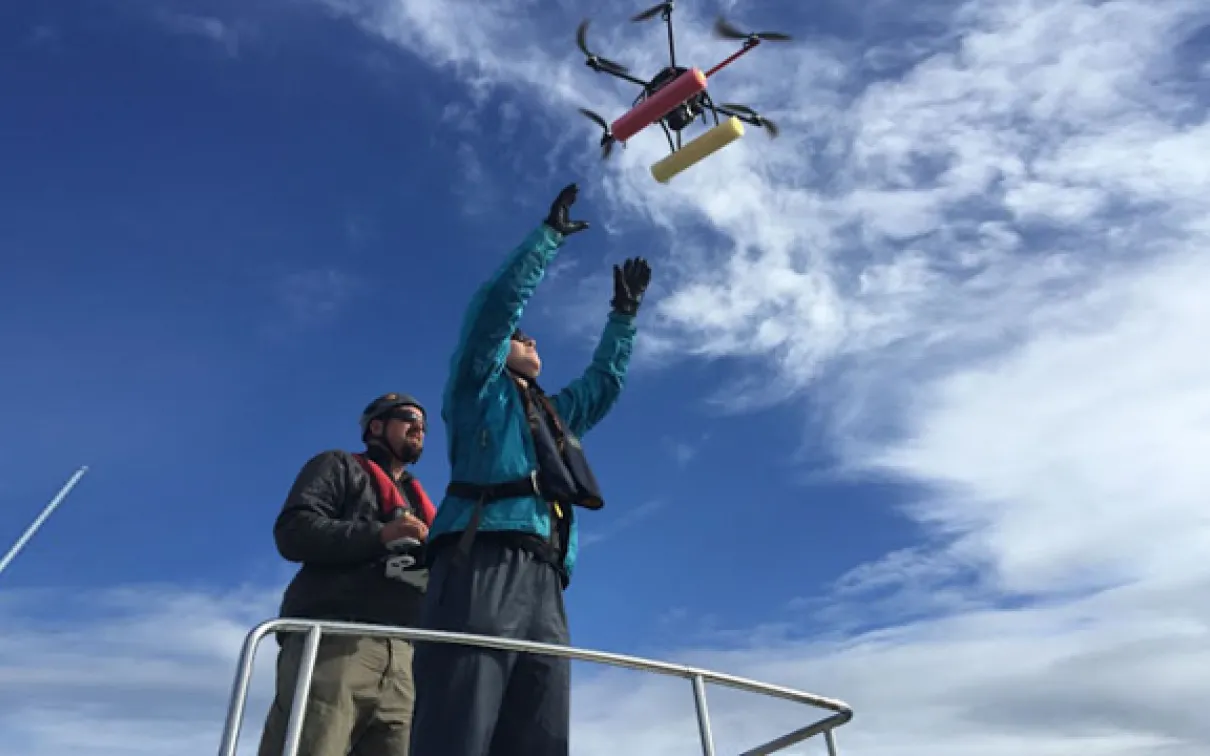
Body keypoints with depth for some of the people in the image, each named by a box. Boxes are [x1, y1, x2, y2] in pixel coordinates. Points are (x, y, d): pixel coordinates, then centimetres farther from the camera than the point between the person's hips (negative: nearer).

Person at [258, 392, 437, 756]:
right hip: (334, 641, -4)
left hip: (402, 657, 5)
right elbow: (293, 532, 0)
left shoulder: (419, 502, 32)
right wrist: (380, 535, -11)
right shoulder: (339, 467, 17)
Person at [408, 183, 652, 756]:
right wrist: (551, 233, 18)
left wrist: (624, 313, 47)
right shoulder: (477, 387, 20)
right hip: (480, 565, -6)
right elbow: (498, 302, 11)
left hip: (544, 584, 6)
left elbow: (605, 380, 47)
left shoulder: (557, 414, 37)